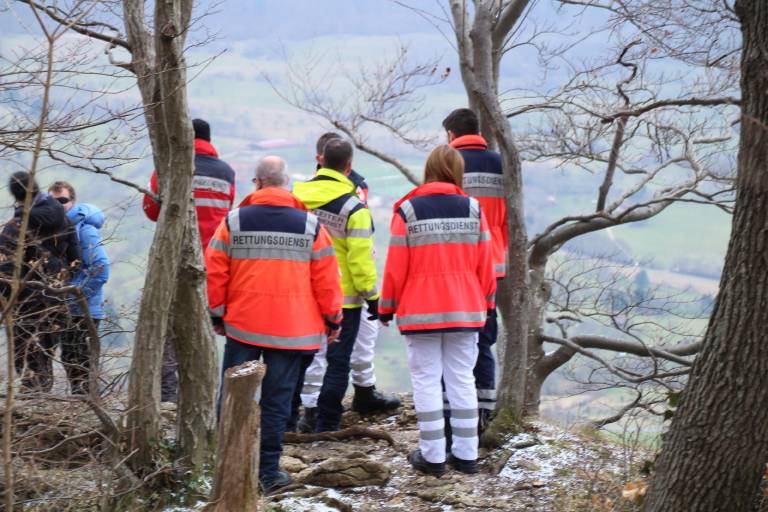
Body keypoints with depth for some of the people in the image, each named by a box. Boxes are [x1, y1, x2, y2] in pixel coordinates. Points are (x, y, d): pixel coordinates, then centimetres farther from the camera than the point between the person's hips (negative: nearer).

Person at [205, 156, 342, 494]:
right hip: (291, 330, 0)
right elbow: (326, 279, 0)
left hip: (241, 326, 1)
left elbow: (215, 273, 1)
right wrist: (333, 319, 12)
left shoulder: (233, 222, -2)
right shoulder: (310, 226, -3)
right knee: (276, 401, 4)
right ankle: (268, 469, 6)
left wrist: (217, 313, 14)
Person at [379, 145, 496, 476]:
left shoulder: (408, 210, -7)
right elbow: (484, 263, 5)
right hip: (466, 311, 3)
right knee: (462, 379, 9)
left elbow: (396, 266, -6)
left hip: (420, 312, -3)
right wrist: (486, 303, 17)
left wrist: (387, 307, 5)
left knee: (426, 381, 3)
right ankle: (466, 454, 10)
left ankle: (432, 456, 3)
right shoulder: (473, 209, 1)